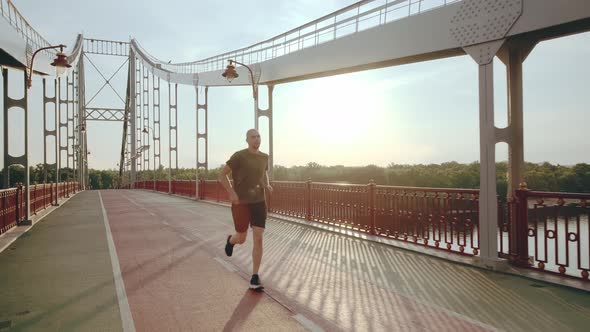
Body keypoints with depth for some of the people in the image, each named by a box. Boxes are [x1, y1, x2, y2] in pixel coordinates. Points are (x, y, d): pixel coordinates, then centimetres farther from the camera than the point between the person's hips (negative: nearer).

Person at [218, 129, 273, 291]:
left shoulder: (264, 157, 5)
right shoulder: (239, 156, -10)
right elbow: (222, 175, -6)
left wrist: (267, 185, 1)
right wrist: (231, 192, -20)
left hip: (259, 202, 3)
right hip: (241, 203, -3)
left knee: (258, 239, -7)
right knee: (241, 239, 8)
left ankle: (255, 278, 2)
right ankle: (231, 240, 48)